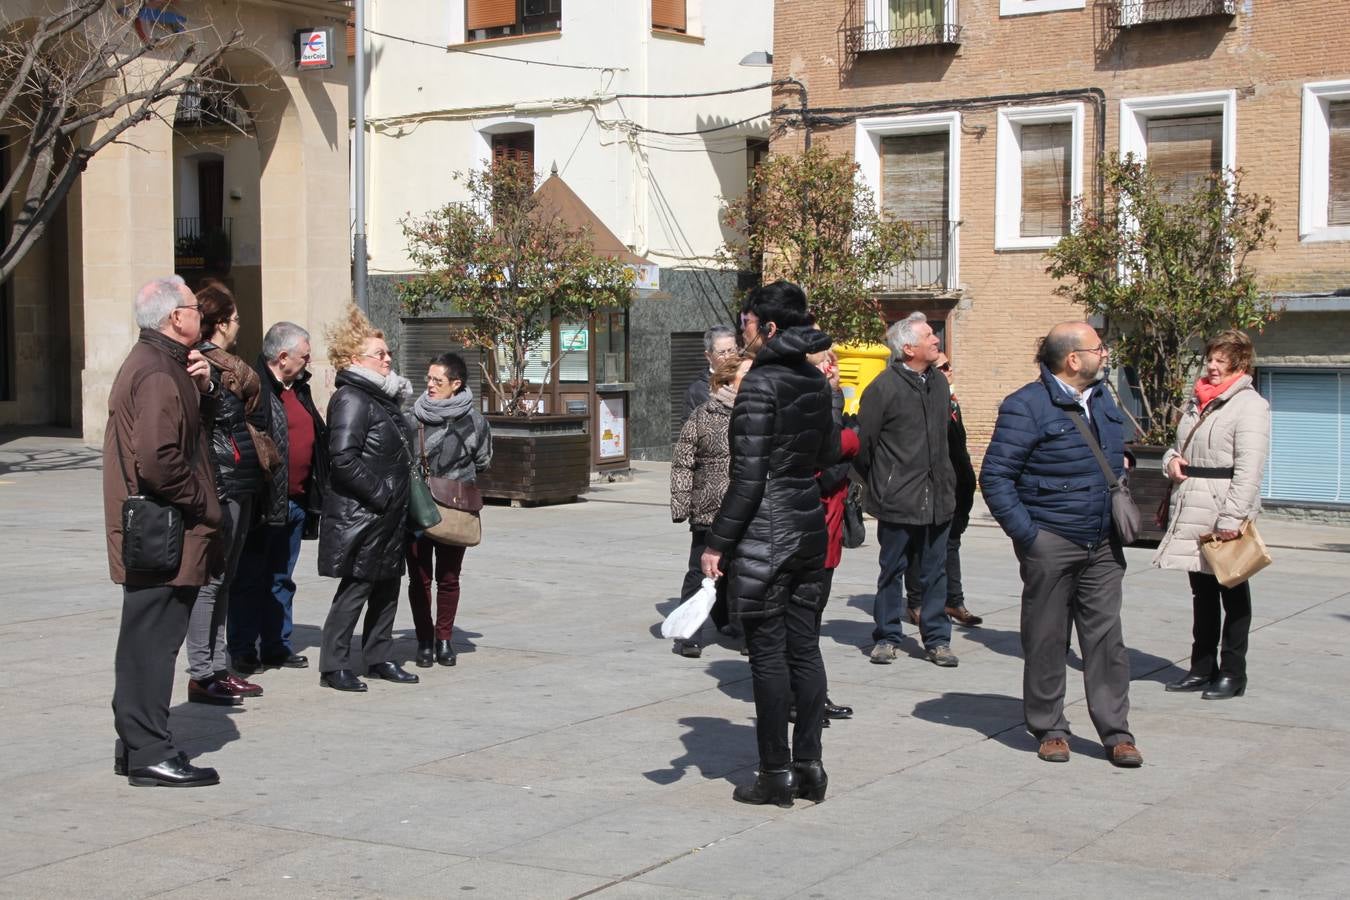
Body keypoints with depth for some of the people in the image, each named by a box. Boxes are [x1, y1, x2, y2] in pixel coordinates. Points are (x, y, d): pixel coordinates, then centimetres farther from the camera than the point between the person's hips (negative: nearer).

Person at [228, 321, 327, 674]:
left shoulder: (299, 389, 15)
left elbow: (316, 439, 20)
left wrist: (314, 496, 16)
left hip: (295, 501, 8)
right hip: (264, 502, -8)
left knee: (282, 580, 15)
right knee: (250, 579, 1)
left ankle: (276, 645, 24)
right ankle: (243, 651, 8)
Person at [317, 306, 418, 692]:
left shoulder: (381, 397, 16)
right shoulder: (351, 399, -15)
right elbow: (344, 459, -25)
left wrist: (398, 496, 13)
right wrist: (380, 493, -21)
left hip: (387, 515, 10)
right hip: (359, 515, -10)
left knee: (387, 586, 15)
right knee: (356, 587, -4)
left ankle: (379, 657, 26)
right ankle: (333, 666, 5)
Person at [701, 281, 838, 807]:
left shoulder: (760, 383, -15)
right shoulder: (815, 381, 8)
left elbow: (748, 477, -18)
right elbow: (830, 455, 17)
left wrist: (717, 542, -14)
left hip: (765, 532, -8)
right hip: (810, 523, 8)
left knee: (768, 653, 0)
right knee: (804, 647, 11)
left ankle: (776, 774, 6)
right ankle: (809, 767, 16)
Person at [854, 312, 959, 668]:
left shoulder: (939, 382, 10)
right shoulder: (884, 387, -11)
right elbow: (864, 442, -5)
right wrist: (877, 485, 2)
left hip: (938, 496, 5)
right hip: (898, 499, -5)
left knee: (935, 571, 9)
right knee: (892, 569, 6)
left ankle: (937, 638, 17)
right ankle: (886, 637, 17)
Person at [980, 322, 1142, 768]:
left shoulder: (1102, 399, 13)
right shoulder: (1027, 406, -11)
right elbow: (994, 476, -12)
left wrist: (1121, 462, 11)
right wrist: (1025, 533, -15)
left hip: (1103, 545, 6)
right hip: (1051, 542, -6)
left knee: (1106, 638, 5)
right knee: (1046, 640, 4)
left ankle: (1116, 733, 11)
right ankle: (1050, 730, 17)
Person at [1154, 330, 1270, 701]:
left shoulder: (1249, 405, -9)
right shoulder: (1198, 401, 15)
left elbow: (1249, 468, -17)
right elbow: (1180, 445, 27)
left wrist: (1232, 518, -23)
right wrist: (1172, 460, 3)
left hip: (1225, 515, -7)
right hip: (1191, 513, 7)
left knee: (1233, 594, 4)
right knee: (1201, 593, 14)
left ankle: (1232, 673, 12)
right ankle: (1202, 668, 23)